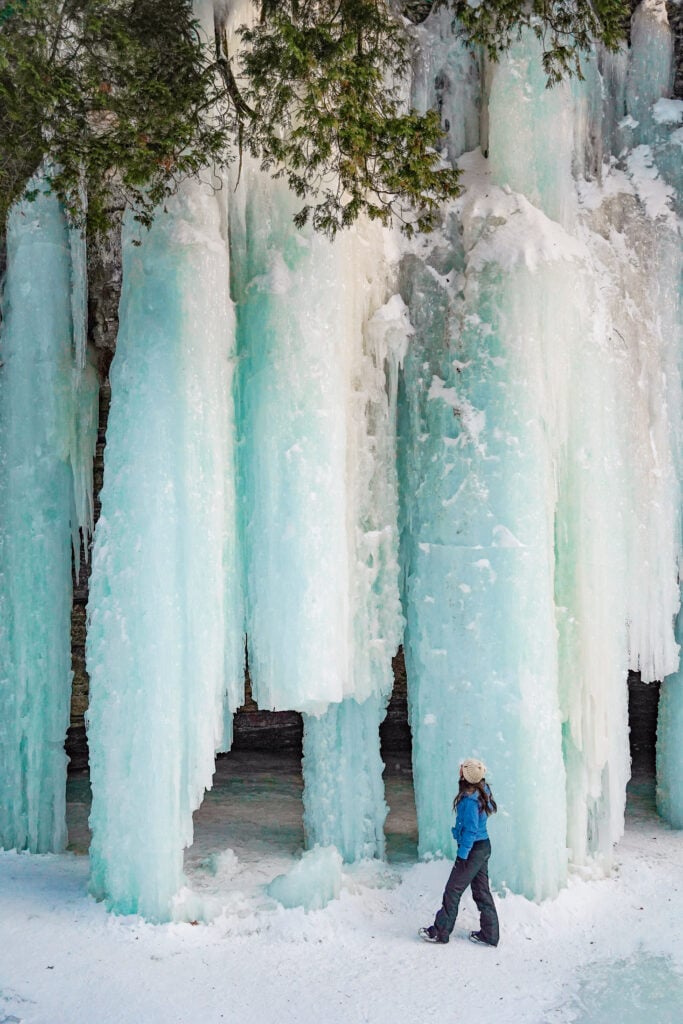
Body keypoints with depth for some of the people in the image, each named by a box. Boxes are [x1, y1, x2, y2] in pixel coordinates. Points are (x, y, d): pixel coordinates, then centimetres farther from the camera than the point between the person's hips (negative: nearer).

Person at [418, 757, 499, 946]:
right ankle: (489, 934, 23)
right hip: (484, 847, 9)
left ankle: (440, 932, 16)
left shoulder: (470, 800, -25)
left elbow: (471, 830, -23)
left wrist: (462, 855, -17)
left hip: (472, 849, -9)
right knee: (481, 891, 16)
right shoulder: (483, 792, -1)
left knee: (453, 890, 4)